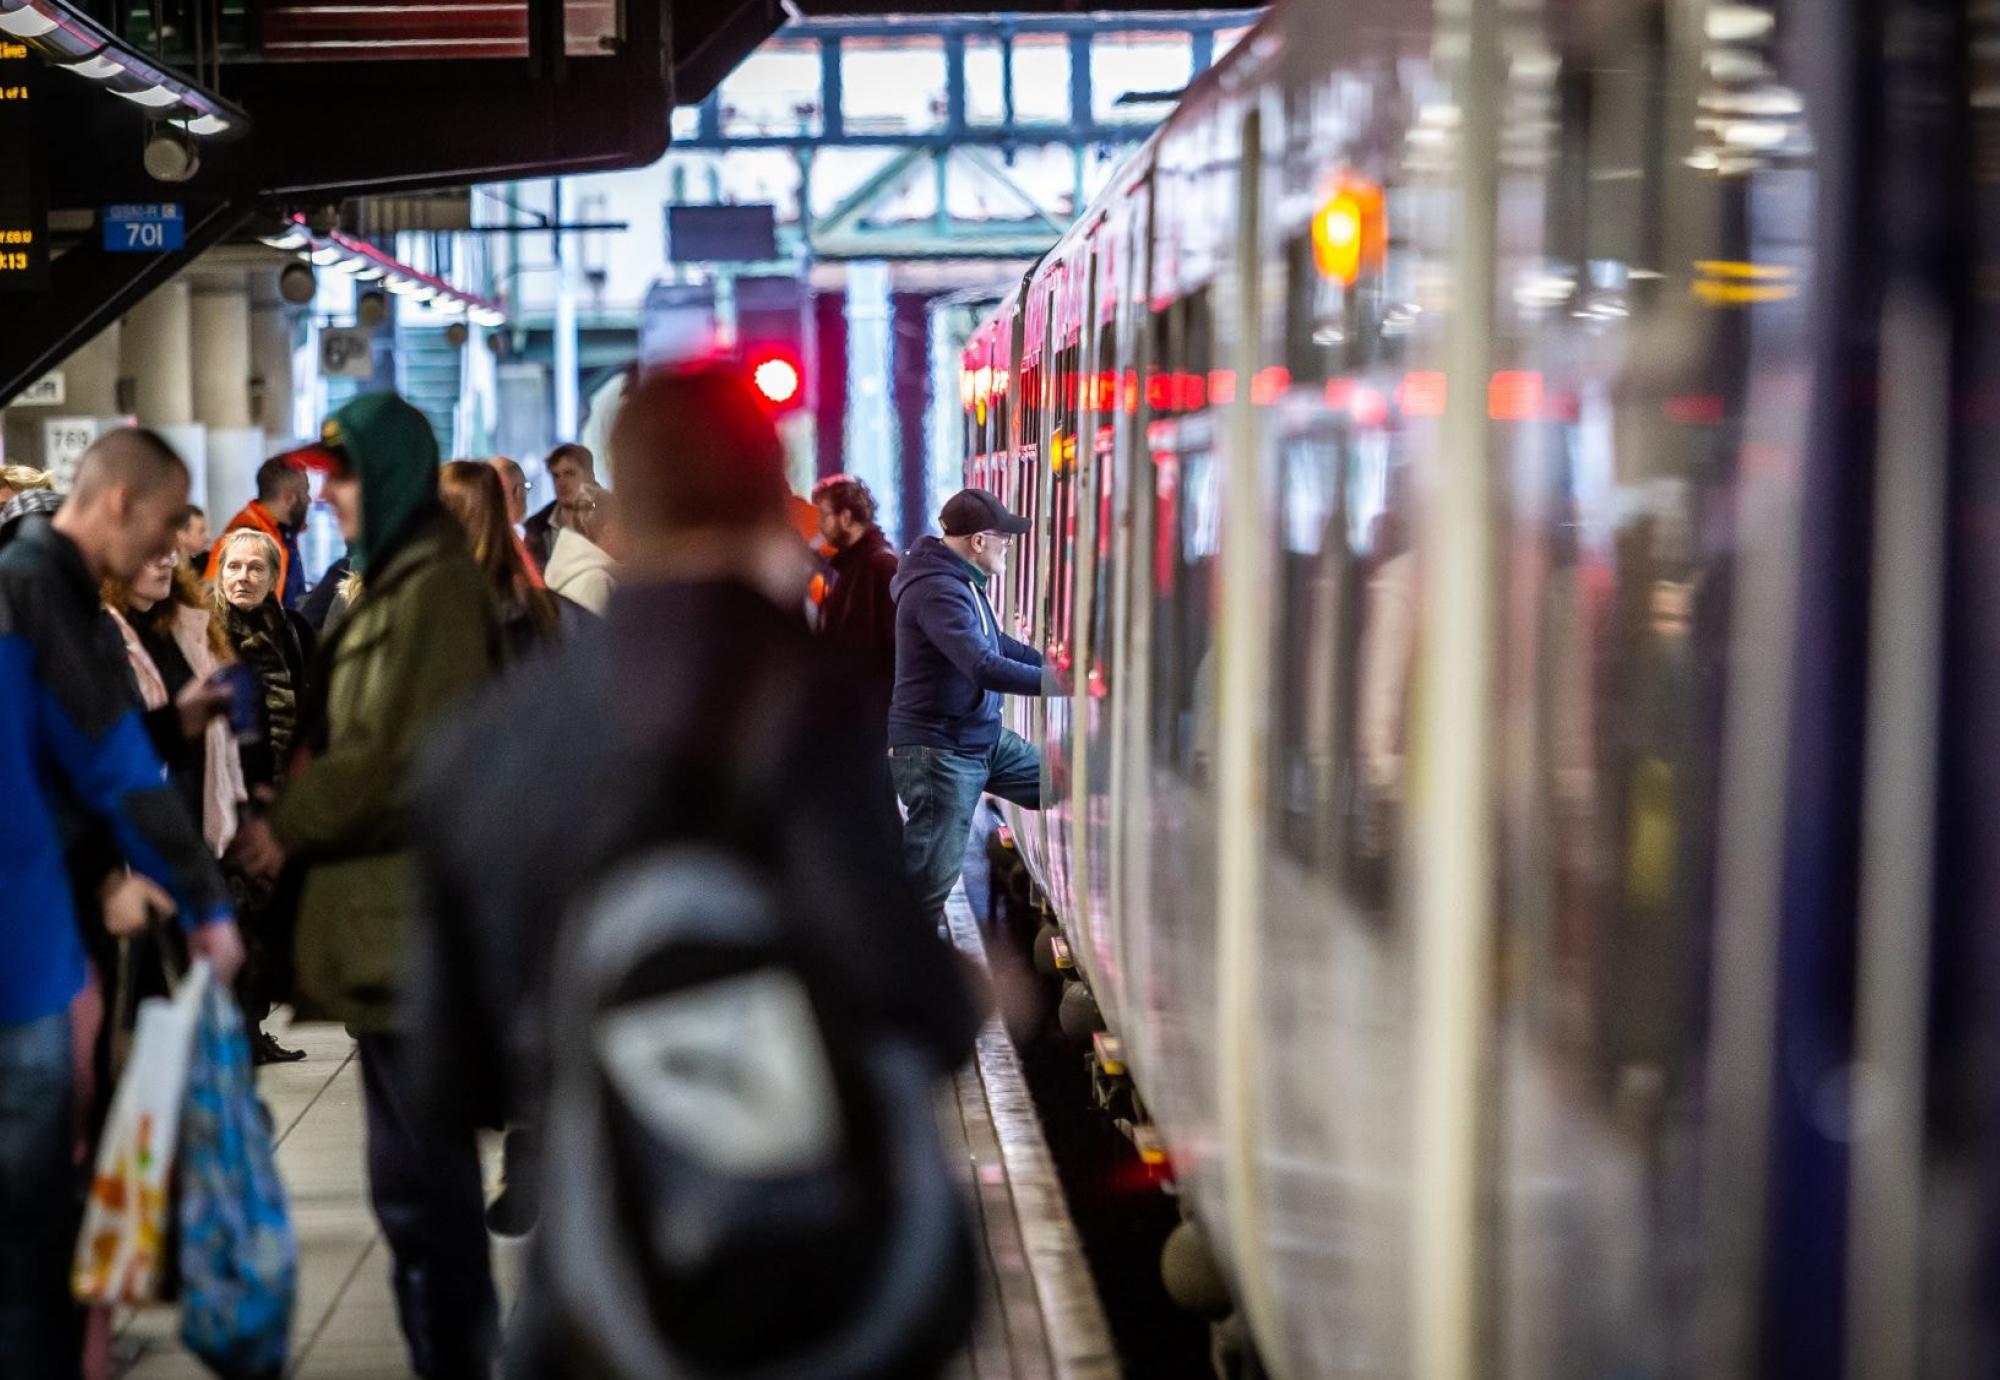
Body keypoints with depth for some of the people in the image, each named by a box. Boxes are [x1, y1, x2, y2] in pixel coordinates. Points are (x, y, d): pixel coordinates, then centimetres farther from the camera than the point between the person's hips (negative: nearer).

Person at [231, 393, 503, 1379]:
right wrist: (292, 823, 8)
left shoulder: (436, 590, -14)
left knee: (418, 1170, -5)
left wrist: (287, 827, -9)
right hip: (389, 917, 10)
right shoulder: (393, 585, 17)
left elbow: (401, 761, -19)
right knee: (423, 1160, 17)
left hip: (412, 921, -10)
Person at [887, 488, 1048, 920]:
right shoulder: (937, 590, -23)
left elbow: (995, 643, 25)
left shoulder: (964, 581, 9)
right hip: (937, 747, -10)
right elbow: (985, 668, -33)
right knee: (929, 878, -5)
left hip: (985, 738, 10)